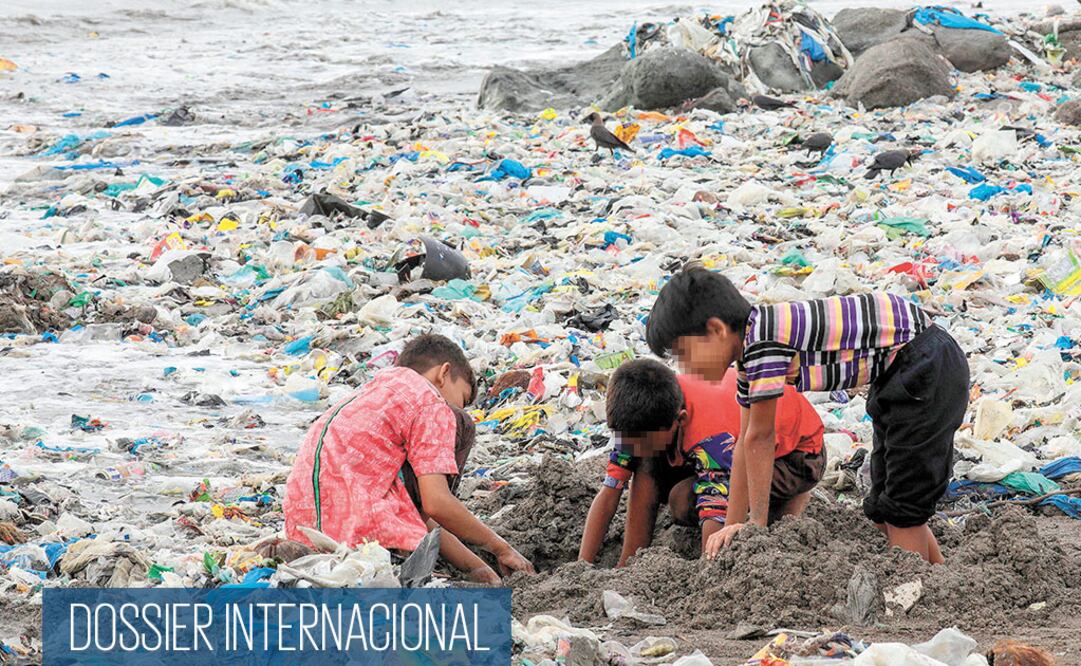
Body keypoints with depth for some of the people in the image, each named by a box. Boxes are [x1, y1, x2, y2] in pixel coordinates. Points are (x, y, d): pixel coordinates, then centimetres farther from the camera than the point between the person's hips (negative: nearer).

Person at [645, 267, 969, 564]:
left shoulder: (764, 337, -23)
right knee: (883, 507, 16)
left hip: (927, 366, -10)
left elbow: (760, 436, -19)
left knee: (902, 505, -9)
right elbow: (746, 441, 10)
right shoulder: (750, 347, 6)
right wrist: (734, 525, 11)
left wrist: (757, 524, -13)